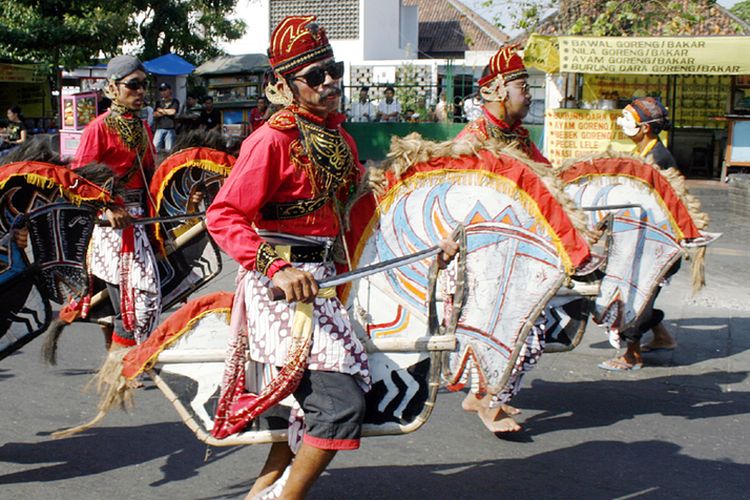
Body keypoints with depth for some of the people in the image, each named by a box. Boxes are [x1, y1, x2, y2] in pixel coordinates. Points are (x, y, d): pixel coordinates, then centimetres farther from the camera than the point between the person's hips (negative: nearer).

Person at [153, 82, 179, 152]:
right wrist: (167, 112, -3)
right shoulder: (159, 102, 18)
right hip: (159, 128, 3)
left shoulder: (175, 102, 5)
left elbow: (173, 111, -10)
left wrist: (161, 110, 5)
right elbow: (155, 114, 7)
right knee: (155, 147, -8)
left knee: (169, 149, -4)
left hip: (170, 129, -3)